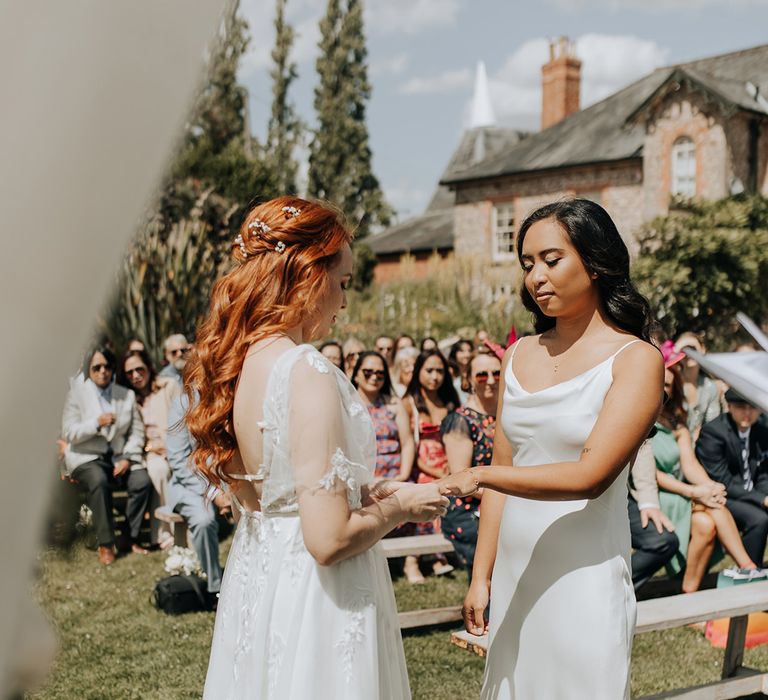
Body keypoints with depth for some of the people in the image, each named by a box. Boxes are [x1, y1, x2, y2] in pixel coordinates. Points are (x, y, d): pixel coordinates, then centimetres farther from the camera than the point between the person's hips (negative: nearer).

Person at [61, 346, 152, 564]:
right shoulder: (77, 393, 2)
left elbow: (137, 432, 6)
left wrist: (128, 458, -9)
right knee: (99, 481, -35)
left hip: (119, 456, 3)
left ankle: (133, 538, -11)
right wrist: (97, 422, -22)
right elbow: (68, 433, -7)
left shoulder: (127, 395, 11)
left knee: (142, 481, -26)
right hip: (86, 457, -3)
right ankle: (105, 544, -25)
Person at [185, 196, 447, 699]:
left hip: (254, 579, 8)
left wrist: (362, 493, 10)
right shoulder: (308, 373, -24)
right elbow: (329, 539, -26)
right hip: (313, 599, -8)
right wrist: (400, 507, -9)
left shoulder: (233, 362, 1)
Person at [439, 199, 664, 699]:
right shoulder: (520, 355, 8)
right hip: (515, 572, 5)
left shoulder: (636, 359, -8)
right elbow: (503, 471, 9)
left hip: (585, 577, -5)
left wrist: (479, 477, -22)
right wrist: (481, 576, 8)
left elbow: (591, 475, -18)